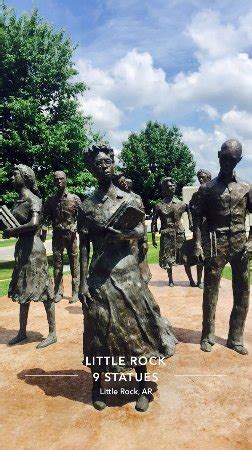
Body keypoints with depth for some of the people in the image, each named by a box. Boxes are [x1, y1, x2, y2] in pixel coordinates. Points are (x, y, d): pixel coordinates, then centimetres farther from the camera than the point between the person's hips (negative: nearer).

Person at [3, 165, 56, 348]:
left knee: (43, 291, -1)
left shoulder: (33, 200, -12)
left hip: (33, 248, -9)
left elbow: (33, 224, -27)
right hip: (22, 248, 9)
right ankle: (22, 332, 30)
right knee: (23, 291, 16)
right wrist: (10, 231, -1)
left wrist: (13, 231, -15)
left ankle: (53, 333, 10)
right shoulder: (18, 201, 13)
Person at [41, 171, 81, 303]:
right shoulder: (50, 200, 6)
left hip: (71, 235, -2)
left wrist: (74, 227, -16)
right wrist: (43, 231, -3)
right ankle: (58, 291, 16)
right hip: (57, 235, 2)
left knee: (74, 264, 3)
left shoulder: (74, 198, -1)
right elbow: (46, 217, 8)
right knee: (57, 264, 6)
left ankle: (75, 292, 11)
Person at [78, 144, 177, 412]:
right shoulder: (86, 206, 0)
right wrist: (82, 283, -4)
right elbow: (83, 246, 0)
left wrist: (124, 234, -21)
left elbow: (141, 230, 1)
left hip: (128, 273, 1)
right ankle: (97, 387, 33)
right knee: (100, 332, 10)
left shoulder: (131, 200, 3)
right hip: (99, 276, 0)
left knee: (137, 328, 8)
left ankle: (142, 388, 29)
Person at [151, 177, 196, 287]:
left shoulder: (181, 204, 3)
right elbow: (154, 222, 2)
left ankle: (191, 280, 11)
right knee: (168, 259, 6)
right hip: (166, 236, -1)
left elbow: (190, 212, 13)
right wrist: (153, 238, -1)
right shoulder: (159, 206, -1)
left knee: (186, 258, 0)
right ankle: (170, 280, 22)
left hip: (180, 234, 1)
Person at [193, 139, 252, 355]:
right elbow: (198, 218, 3)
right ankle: (208, 336, 15)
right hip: (216, 244, -2)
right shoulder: (207, 188, 4)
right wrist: (198, 244, -7)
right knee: (210, 290, 1)